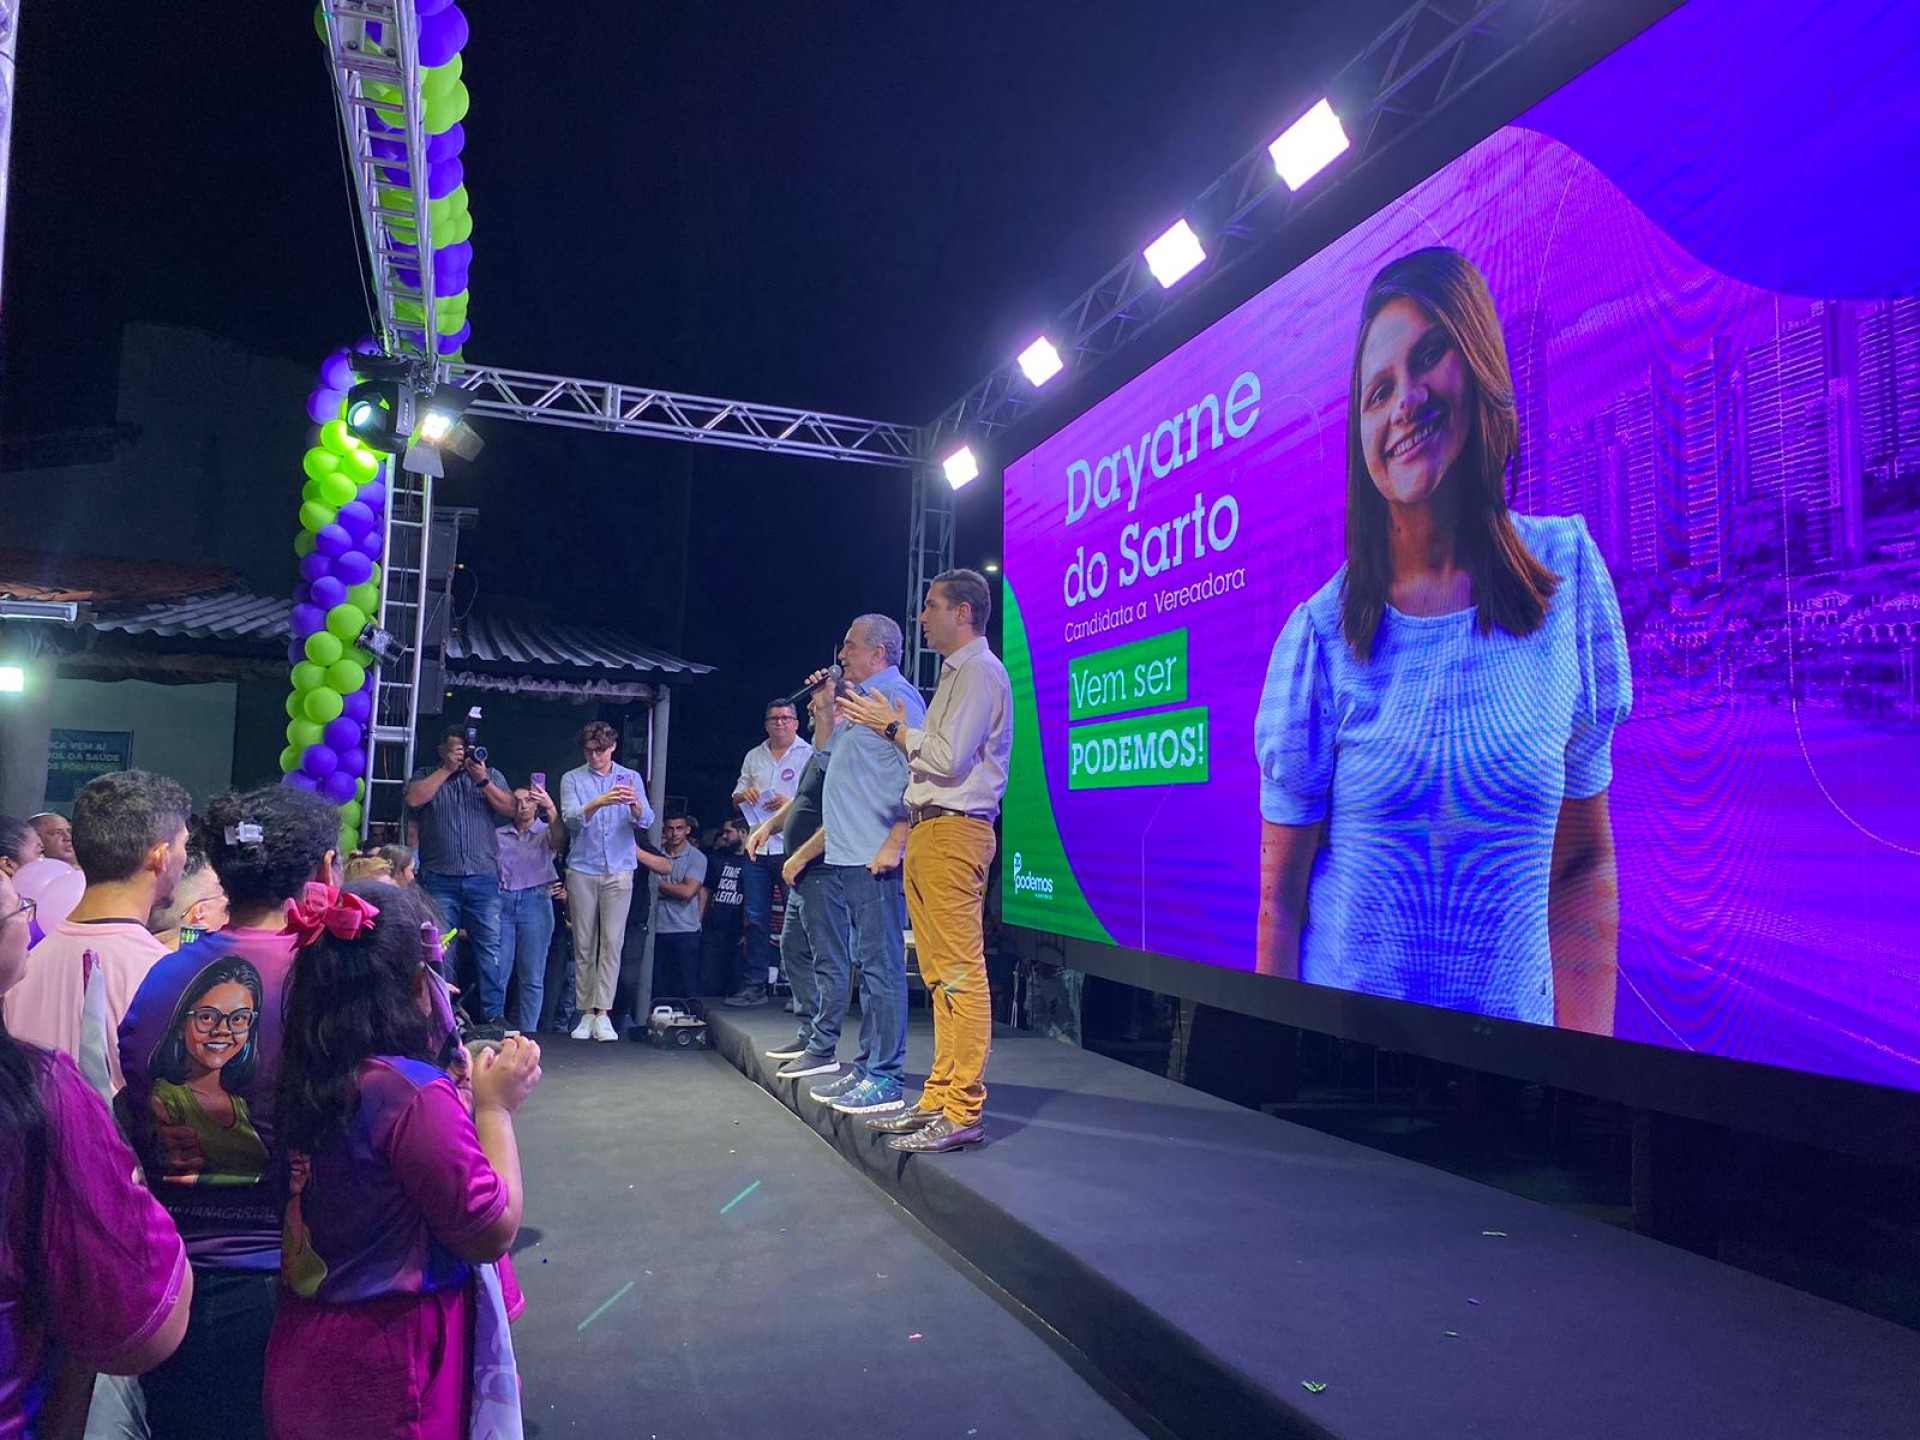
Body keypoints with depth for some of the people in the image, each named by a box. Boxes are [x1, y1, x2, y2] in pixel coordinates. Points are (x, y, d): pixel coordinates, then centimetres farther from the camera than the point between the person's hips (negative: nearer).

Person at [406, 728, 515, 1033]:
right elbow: (414, 799, -7)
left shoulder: (491, 775, 16)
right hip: (439, 879, 0)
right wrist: (447, 769, -4)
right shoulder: (426, 775, 14)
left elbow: (509, 808, 2)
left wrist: (483, 780, -8)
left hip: (483, 878, 1)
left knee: (490, 948, -3)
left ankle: (491, 1017, 0)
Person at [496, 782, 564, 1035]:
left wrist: (552, 808, -33)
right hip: (502, 902, 2)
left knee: (532, 976, 0)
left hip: (536, 902, -2)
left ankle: (527, 1032, 5)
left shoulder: (546, 832, 5)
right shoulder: (498, 835, 14)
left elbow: (558, 839, -18)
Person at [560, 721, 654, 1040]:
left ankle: (603, 1014, -6)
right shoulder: (572, 779, 5)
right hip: (582, 870, 0)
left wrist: (635, 805, -27)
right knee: (584, 944, 3)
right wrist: (597, 803, -30)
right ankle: (586, 1013, 9)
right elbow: (571, 819, -11)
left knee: (612, 941, -6)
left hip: (619, 870, 0)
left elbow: (646, 822, -4)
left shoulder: (631, 778, 7)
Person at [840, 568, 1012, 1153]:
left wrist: (895, 728, -5)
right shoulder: (955, 674, 23)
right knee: (939, 974, 11)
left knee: (959, 972, -10)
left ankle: (963, 1111, -7)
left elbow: (949, 758, -17)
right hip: (927, 832, 10)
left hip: (952, 833, -10)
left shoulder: (980, 671, -7)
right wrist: (896, 731, 16)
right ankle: (940, 1098, 18)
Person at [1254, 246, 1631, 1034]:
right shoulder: (1321, 636, -11)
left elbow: (1582, 864, 1)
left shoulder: (1568, 570, -6)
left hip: (1515, 1023, 2)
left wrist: (1586, 1057, -4)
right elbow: (1280, 894, -5)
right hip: (1347, 1031, -2)